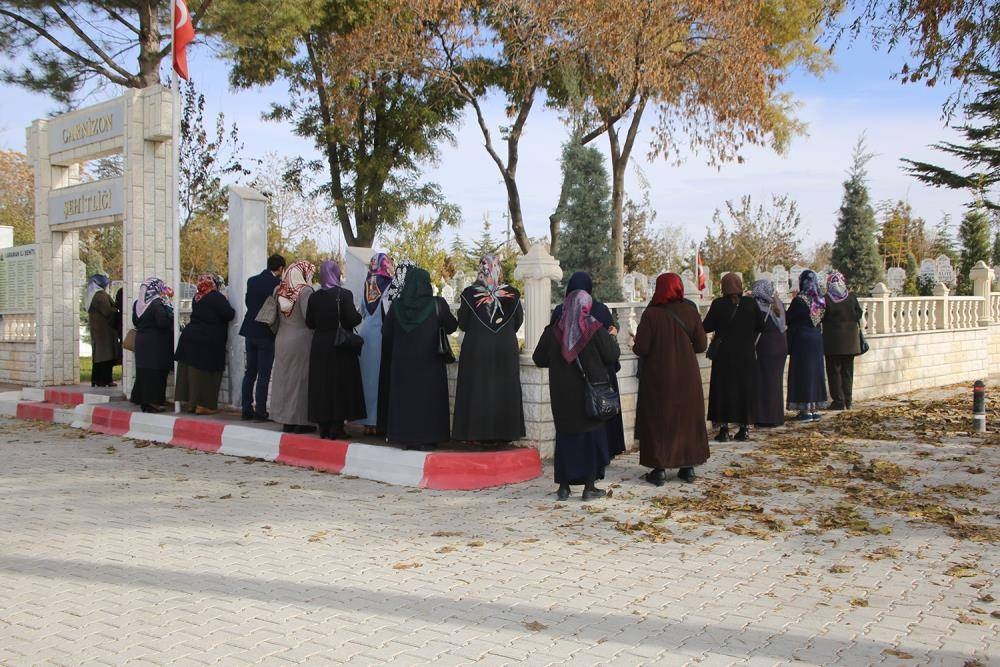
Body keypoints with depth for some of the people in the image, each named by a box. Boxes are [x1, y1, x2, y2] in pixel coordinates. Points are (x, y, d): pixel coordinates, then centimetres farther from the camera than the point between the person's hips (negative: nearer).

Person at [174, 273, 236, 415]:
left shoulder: (197, 297, 9)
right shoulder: (216, 297, -13)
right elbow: (229, 314, -16)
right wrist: (226, 302, 3)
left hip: (190, 337, 7)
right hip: (208, 341, -7)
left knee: (192, 371, 11)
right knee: (206, 372, -1)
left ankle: (191, 402, 18)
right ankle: (203, 405, 1)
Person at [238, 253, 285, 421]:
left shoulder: (252, 281, 4)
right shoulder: (278, 284, -14)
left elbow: (247, 302, 10)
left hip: (250, 331, 6)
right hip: (266, 333, -6)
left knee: (250, 372, 14)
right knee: (264, 374, 0)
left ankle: (246, 409, 17)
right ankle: (260, 411, 1)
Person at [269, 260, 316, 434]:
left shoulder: (279, 289, 5)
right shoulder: (305, 291, -14)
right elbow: (309, 317, -19)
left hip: (282, 339, 6)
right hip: (301, 339, -6)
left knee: (284, 376, 12)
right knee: (300, 378, 1)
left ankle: (285, 420, 17)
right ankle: (300, 421, 4)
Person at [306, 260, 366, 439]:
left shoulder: (314, 297, 1)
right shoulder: (344, 295, -11)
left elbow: (309, 322, 4)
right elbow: (352, 319, -16)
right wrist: (359, 316, 5)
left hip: (319, 345, 4)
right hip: (340, 346, -4)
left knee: (321, 385, 9)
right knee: (340, 384, 4)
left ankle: (323, 427, 13)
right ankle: (337, 426, 4)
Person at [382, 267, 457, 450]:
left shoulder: (397, 305, -3)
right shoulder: (436, 304, -11)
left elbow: (386, 333, 3)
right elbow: (451, 326, 2)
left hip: (402, 361, 3)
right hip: (429, 362, -2)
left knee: (404, 395, 10)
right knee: (427, 397, 5)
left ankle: (405, 438, 13)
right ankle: (425, 439, 4)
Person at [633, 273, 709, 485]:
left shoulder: (651, 314, -15)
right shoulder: (690, 311, -5)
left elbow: (641, 349, -15)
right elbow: (701, 345, -2)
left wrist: (635, 345, 8)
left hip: (658, 378, -3)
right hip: (687, 377, 3)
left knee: (658, 420, 7)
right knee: (687, 419, 14)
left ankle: (659, 469, 8)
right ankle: (688, 467, 20)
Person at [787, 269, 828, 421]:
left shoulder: (799, 300, -16)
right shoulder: (820, 300, 3)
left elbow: (787, 319, -11)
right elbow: (821, 319, 14)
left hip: (802, 340, -6)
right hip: (817, 340, 6)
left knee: (803, 372, -1)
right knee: (815, 371, 12)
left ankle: (806, 410, 0)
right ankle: (814, 409, 16)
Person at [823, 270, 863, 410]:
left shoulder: (826, 299, -14)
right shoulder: (852, 298, -5)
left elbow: (820, 318, -8)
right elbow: (859, 315, 3)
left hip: (832, 340, -3)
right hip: (850, 340, 3)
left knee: (834, 370, 5)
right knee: (848, 370, 13)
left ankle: (839, 401, 3)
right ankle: (848, 400, 15)